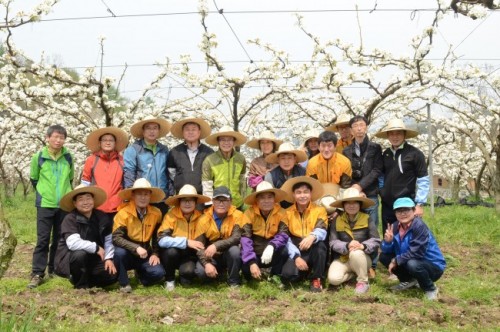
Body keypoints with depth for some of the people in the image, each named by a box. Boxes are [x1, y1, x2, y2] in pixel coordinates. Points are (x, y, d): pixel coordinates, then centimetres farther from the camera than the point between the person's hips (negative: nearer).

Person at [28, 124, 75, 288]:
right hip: (45, 204, -2)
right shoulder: (38, 157, -5)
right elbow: (34, 179, 9)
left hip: (64, 204, 2)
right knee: (43, 239, -4)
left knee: (60, 238, 10)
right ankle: (37, 273, 0)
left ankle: (55, 269, 22)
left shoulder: (68, 157, 1)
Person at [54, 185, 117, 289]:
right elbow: (73, 243, -30)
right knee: (80, 254, -37)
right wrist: (96, 247, -23)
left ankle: (86, 279, 13)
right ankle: (81, 285, -9)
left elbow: (109, 240, 2)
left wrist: (109, 258, -13)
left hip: (93, 260, 4)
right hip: (69, 259, -4)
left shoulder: (102, 217, 0)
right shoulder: (70, 219, -16)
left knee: (111, 275, -18)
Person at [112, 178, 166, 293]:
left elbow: (157, 237, 11)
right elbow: (116, 238, -23)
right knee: (119, 252, -37)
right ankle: (124, 283, -12)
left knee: (158, 273, -21)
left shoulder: (156, 213, -3)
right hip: (128, 253, -3)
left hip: (145, 255, 3)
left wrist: (155, 253, -3)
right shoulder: (124, 213, -16)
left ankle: (140, 273, 16)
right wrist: (136, 248, -33)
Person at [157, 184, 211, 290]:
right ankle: (169, 280, -5)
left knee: (188, 271, -30)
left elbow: (200, 244, -11)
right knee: (171, 251, -33)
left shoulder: (200, 218, -10)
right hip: (171, 254, 0)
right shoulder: (171, 215, -17)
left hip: (188, 255, 0)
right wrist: (186, 242, -33)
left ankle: (184, 278, 9)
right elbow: (161, 240, -28)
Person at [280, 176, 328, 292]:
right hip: (296, 253, 1)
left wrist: (313, 237, -40)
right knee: (287, 274, -30)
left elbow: (321, 231, -16)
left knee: (319, 244, -35)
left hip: (315, 252, 0)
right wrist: (296, 257, -19)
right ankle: (305, 271, 8)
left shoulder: (320, 210, 3)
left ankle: (316, 279, -13)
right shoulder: (288, 212, 5)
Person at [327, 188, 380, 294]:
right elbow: (333, 243, -9)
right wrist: (347, 246, -29)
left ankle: (363, 281, -11)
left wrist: (363, 246, -30)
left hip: (362, 258, -1)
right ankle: (354, 274, 8)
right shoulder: (337, 220, -3)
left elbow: (376, 241, -9)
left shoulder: (367, 219, -5)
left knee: (356, 253, -37)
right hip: (342, 259, 2)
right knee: (333, 278, -26)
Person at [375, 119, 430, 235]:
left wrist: (419, 204, -11)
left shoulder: (414, 154, -7)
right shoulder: (385, 154, 9)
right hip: (387, 205, 5)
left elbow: (423, 181, -7)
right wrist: (382, 192, 10)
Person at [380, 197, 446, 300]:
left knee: (412, 264, -38)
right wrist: (388, 241, -23)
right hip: (411, 261, 7)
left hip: (433, 266, -7)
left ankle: (431, 289, -9)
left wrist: (396, 261, -19)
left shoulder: (419, 225, -23)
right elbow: (386, 251, -1)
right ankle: (408, 280, 12)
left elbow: (416, 253, -27)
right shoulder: (396, 226, -3)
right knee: (383, 256, -3)